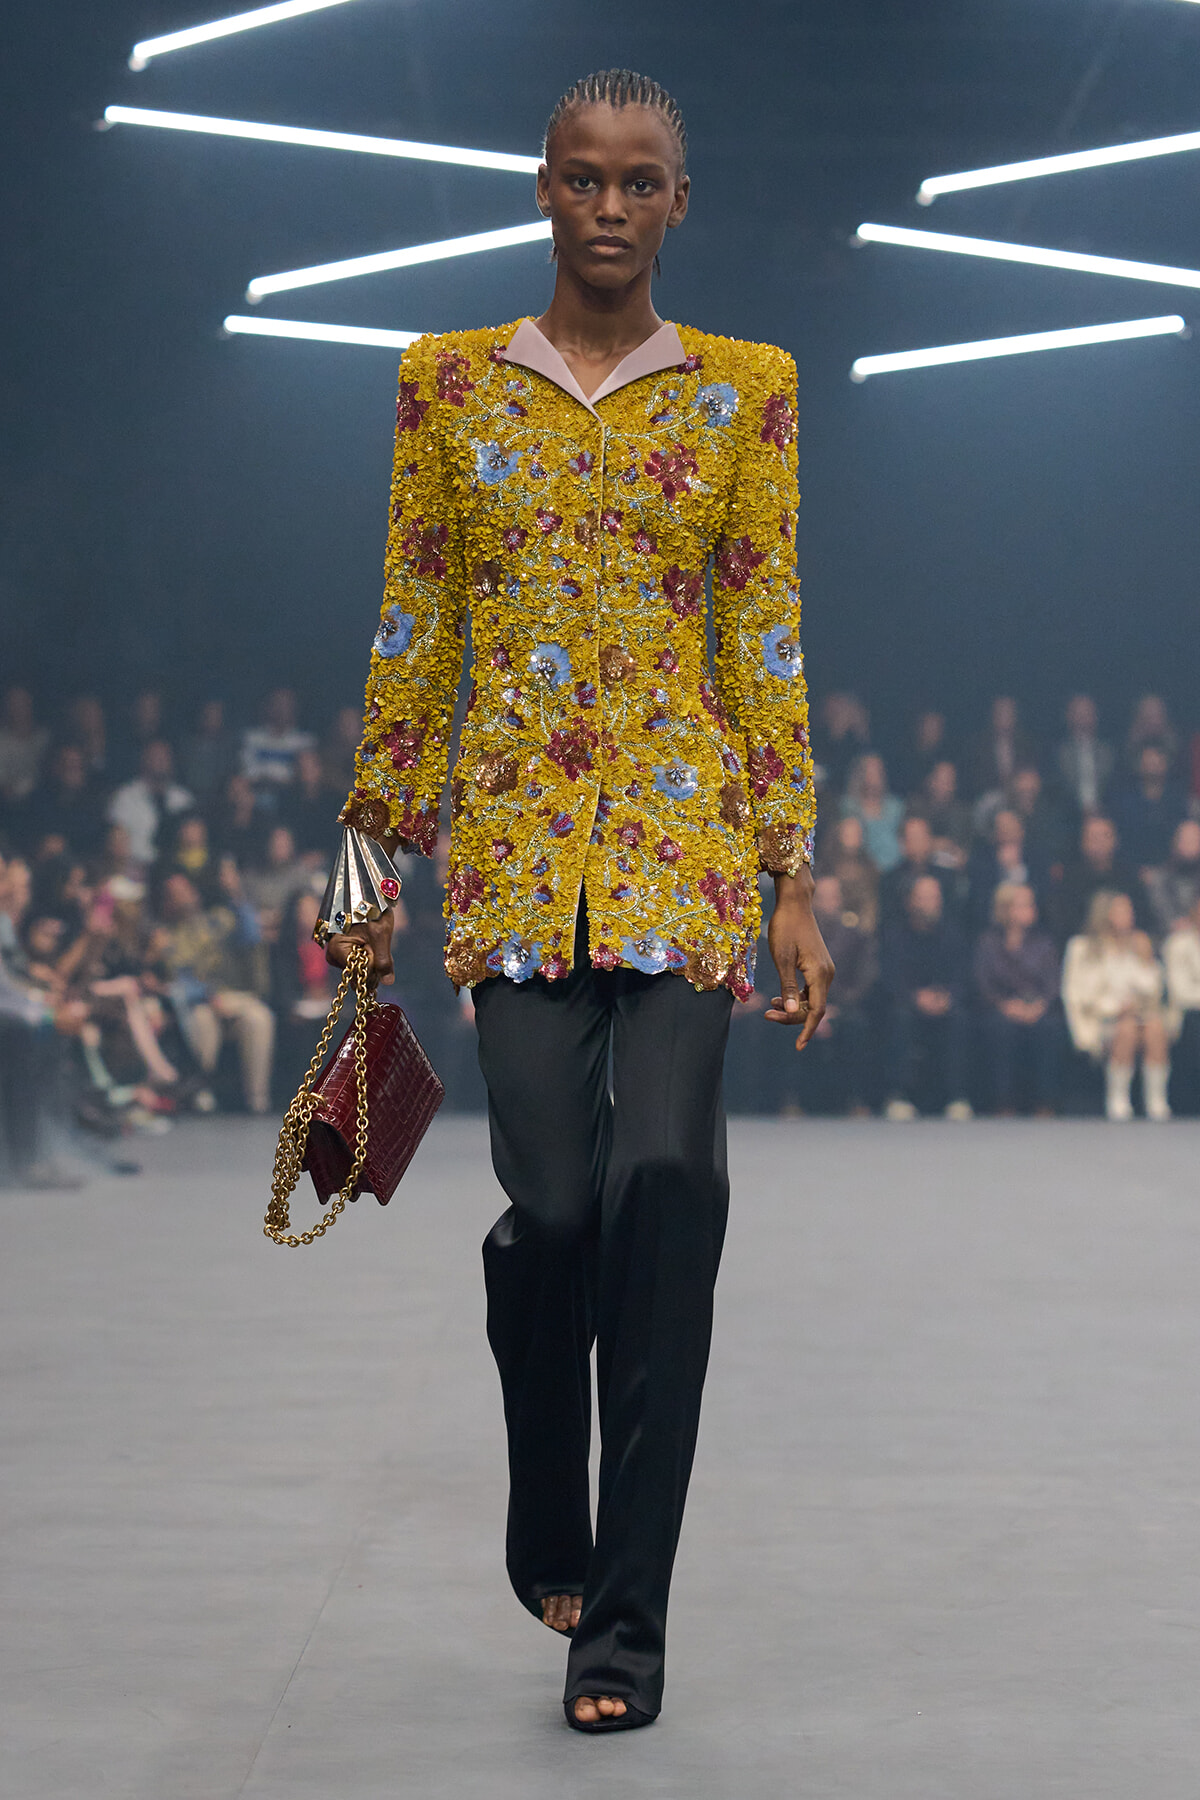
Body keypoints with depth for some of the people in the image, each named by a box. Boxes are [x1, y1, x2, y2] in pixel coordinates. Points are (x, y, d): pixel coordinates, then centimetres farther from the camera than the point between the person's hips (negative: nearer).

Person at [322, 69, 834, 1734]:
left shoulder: (744, 391, 6)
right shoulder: (449, 383, 9)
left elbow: (769, 644, 4)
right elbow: (412, 637, 9)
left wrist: (793, 879, -1)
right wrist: (378, 861, 6)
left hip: (686, 841, -1)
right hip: (517, 844, 1)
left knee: (665, 1190, -12)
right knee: (552, 1205, -4)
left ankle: (625, 1616, -3)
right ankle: (550, 1544, 23)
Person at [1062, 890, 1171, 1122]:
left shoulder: (1137, 945, 20)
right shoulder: (1082, 947, 9)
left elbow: (1152, 989, 12)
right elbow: (1076, 994, 1)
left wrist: (1146, 959, -1)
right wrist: (1115, 1007, -9)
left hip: (1140, 1012, 3)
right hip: (1099, 1018, -3)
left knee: (1156, 1025, -33)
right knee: (1128, 1027, -37)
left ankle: (1157, 1100, -35)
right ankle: (1117, 1100, -30)